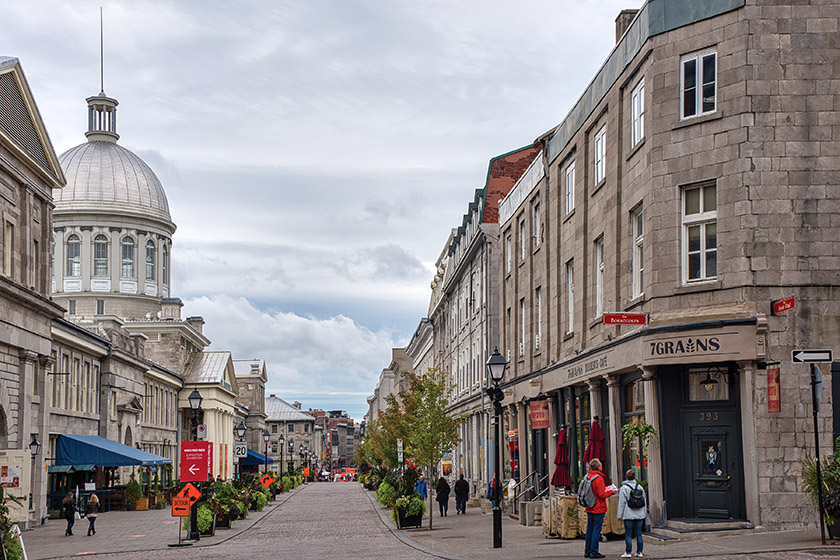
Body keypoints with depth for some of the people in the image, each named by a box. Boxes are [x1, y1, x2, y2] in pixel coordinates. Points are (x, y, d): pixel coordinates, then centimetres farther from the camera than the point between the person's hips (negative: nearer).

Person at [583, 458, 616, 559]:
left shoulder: (587, 477, 6)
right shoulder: (599, 478, -18)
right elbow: (602, 495, -20)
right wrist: (611, 492, -3)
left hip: (589, 509, 8)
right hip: (598, 509, -8)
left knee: (589, 529, 13)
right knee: (596, 530, -2)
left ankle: (587, 551, 18)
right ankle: (594, 552, -1)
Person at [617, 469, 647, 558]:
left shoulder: (623, 488, -7)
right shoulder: (640, 487, 9)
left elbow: (622, 503, -7)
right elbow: (645, 501, 15)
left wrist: (619, 515, -2)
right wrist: (644, 513, 22)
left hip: (629, 515, -4)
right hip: (640, 515, 4)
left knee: (628, 534, 0)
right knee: (638, 534, 9)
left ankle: (628, 552, -2)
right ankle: (639, 552, 11)